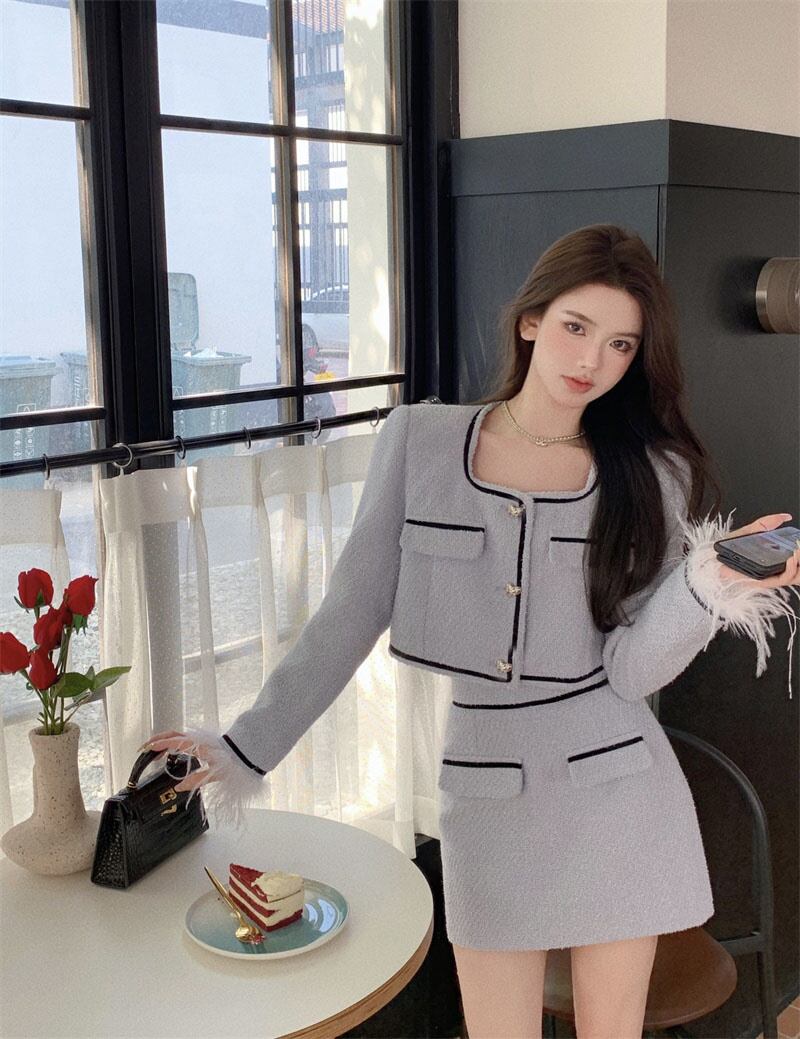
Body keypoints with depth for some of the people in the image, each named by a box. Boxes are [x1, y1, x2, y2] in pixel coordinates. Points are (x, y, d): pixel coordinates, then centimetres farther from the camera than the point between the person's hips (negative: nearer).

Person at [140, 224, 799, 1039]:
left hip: (617, 790, 1)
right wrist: (250, 747, -2)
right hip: (483, 791, 0)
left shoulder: (652, 473, -2)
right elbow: (350, 615, -1)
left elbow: (633, 668, -8)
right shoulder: (418, 439, -4)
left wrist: (709, 585, -26)